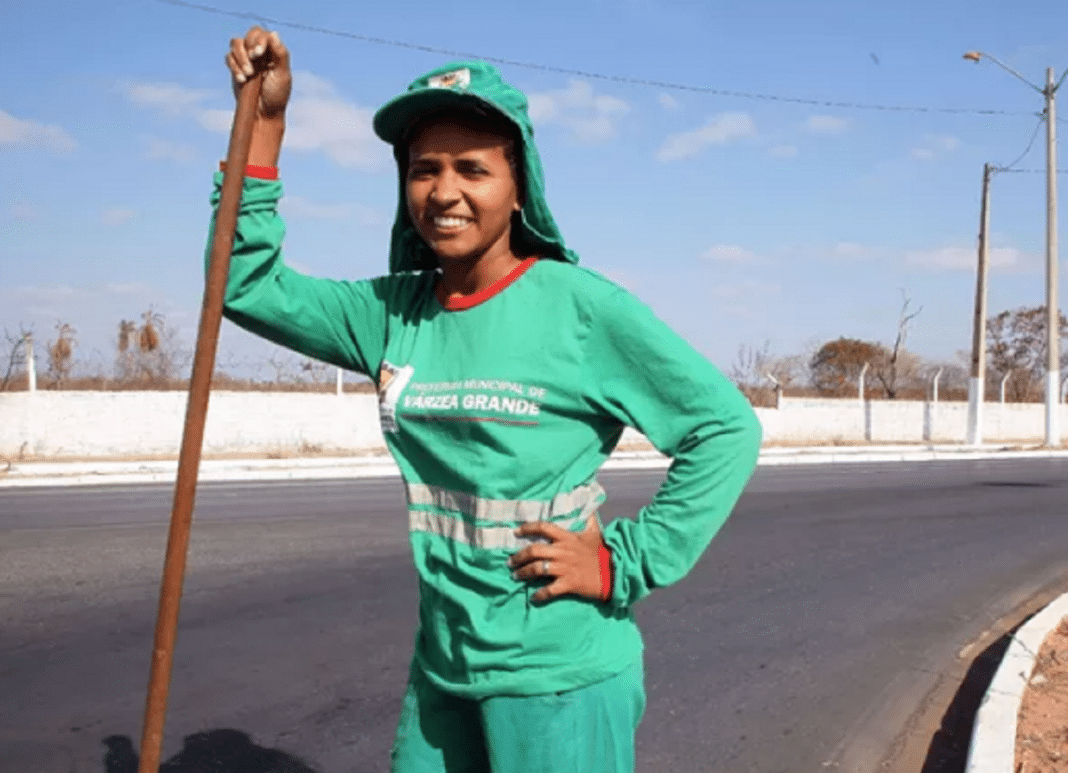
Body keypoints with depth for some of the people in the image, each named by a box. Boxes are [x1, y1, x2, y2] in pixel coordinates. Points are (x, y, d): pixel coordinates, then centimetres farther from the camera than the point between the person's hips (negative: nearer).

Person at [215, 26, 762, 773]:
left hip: (561, 678, -5)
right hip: (440, 669, 5)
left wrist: (624, 563, -13)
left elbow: (727, 426, -11)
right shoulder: (393, 312, 2)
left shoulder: (579, 305, -13)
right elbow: (247, 285, 4)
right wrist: (264, 124, -2)